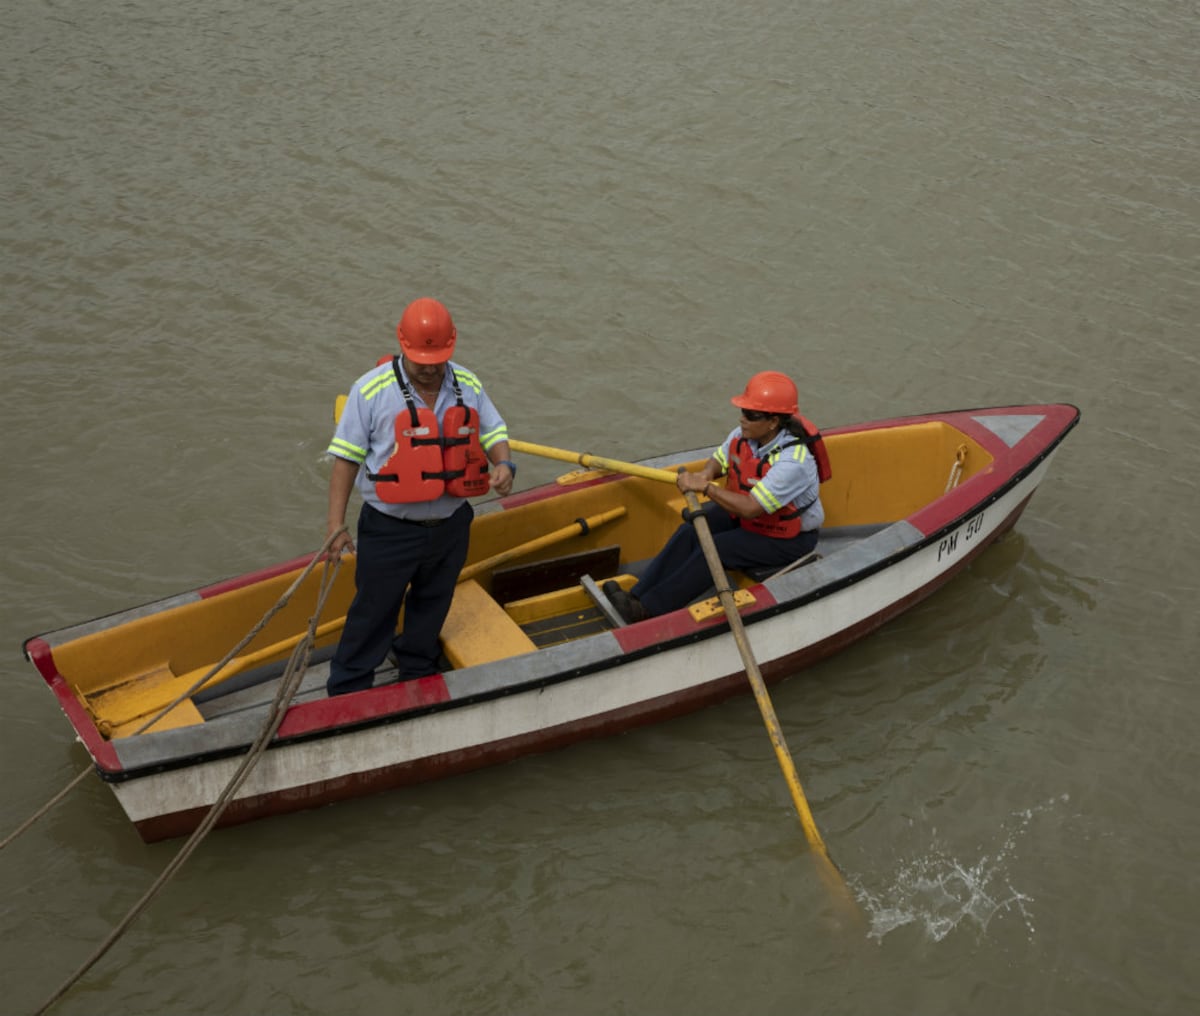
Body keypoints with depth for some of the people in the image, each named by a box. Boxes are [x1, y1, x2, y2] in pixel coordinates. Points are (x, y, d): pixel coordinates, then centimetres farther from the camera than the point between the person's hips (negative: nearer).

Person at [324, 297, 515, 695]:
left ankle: (418, 677, 44)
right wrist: (336, 524, -15)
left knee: (431, 608, 23)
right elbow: (346, 457, -12)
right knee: (372, 614, 7)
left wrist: (502, 464, -15)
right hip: (389, 531, -4)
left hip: (451, 527, 5)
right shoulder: (372, 389, -15)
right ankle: (346, 693, 24)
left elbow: (493, 432, 9)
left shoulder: (468, 385, -2)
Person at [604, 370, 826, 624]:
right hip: (745, 511, 8)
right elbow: (719, 459, 9)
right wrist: (706, 474, -15)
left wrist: (706, 487, -32)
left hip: (787, 538, -7)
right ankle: (636, 596, -20)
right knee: (691, 532, -14)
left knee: (716, 549, -25)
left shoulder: (792, 461, -35)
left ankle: (647, 610, -24)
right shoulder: (743, 435, -12)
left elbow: (750, 509, -36)